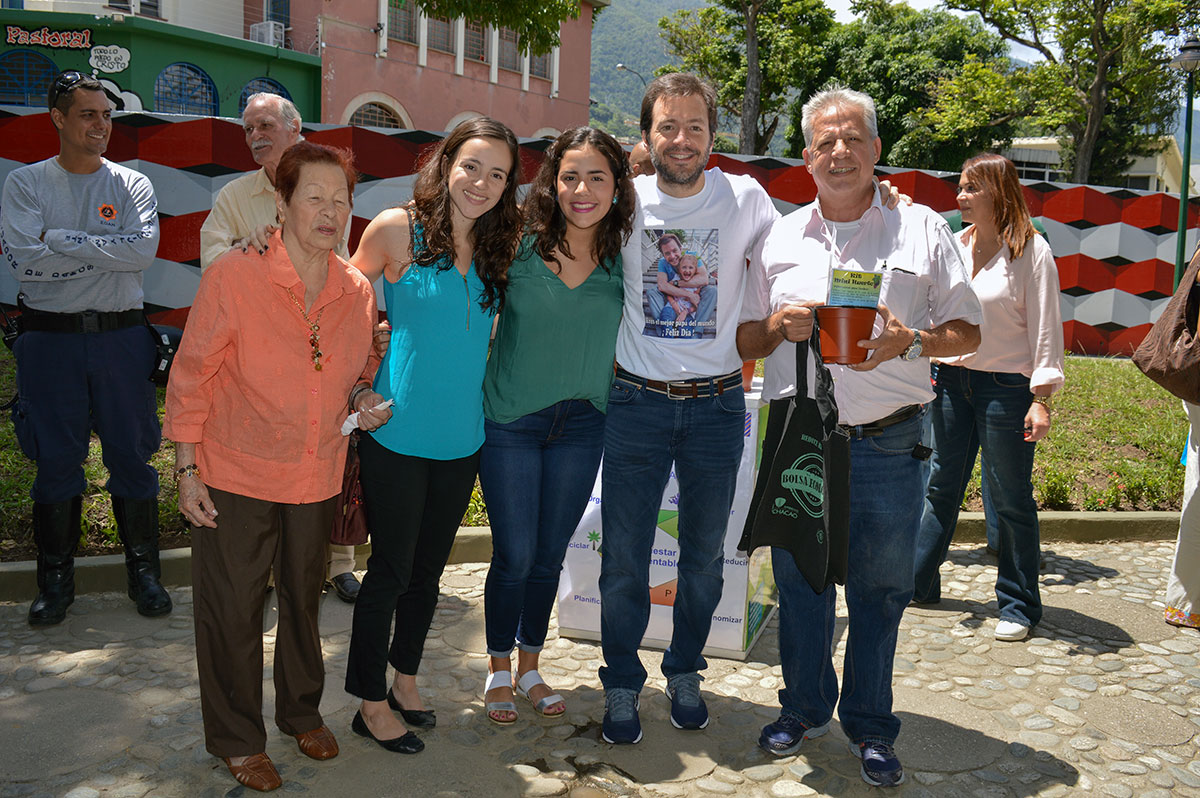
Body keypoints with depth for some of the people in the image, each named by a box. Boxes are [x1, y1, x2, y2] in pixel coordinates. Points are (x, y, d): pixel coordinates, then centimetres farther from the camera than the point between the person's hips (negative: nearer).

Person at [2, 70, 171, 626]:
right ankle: (56, 579, 21)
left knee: (132, 455, 6)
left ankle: (143, 570, 20)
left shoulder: (132, 185, 5)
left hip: (120, 336, 1)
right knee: (55, 460, 7)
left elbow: (144, 249, -13)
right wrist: (109, 252, -11)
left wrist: (59, 239, -14)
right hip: (50, 339, 0)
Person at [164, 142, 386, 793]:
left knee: (304, 598, 20)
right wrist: (187, 471, -10)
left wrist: (367, 401, -8)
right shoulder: (232, 277, -16)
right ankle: (236, 739, 29)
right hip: (235, 476, -4)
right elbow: (191, 379, -10)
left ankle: (302, 711, 43)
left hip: (316, 476, 4)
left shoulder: (357, 292, -3)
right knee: (233, 609, 7)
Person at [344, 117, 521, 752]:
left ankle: (405, 679, 38)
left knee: (429, 568, 18)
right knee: (391, 569, 6)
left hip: (461, 437, 5)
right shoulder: (398, 229, -9)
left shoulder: (500, 246, 5)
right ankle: (371, 703, 24)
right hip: (397, 433, -5)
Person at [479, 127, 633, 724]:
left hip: (581, 425, 3)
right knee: (514, 556, 2)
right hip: (509, 422, -2)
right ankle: (499, 671, 26)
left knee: (549, 557, 13)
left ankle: (530, 668, 34)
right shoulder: (519, 246, -9)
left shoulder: (625, 259, -1)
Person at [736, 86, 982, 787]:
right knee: (799, 581, 11)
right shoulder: (781, 237, 10)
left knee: (880, 590, 8)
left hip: (887, 445, -2)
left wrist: (908, 342, -15)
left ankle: (870, 728, 26)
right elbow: (747, 340, 13)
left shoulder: (922, 229, 3)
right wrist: (779, 326, -9)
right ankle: (804, 709, 32)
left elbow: (967, 331, 4)